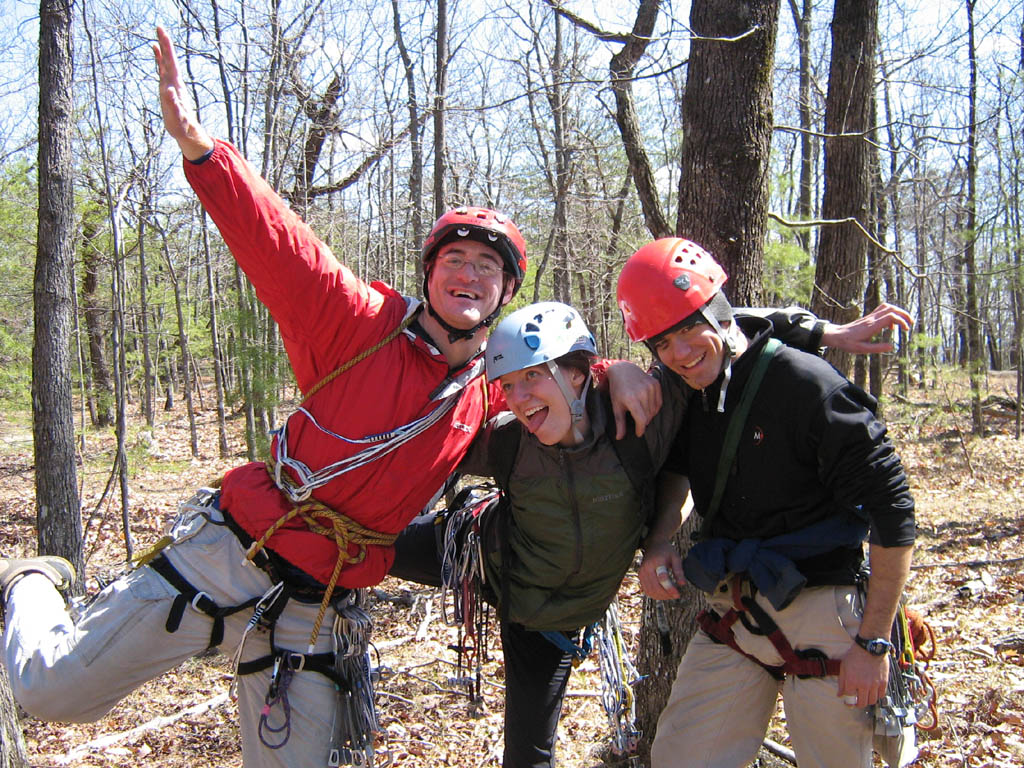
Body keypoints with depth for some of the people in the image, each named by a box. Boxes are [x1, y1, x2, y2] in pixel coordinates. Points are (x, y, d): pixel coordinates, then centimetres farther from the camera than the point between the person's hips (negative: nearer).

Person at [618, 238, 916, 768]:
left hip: (819, 614, -6)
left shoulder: (804, 383, -17)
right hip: (730, 614, 6)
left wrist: (873, 644, -15)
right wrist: (657, 544, -4)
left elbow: (891, 511, -16)